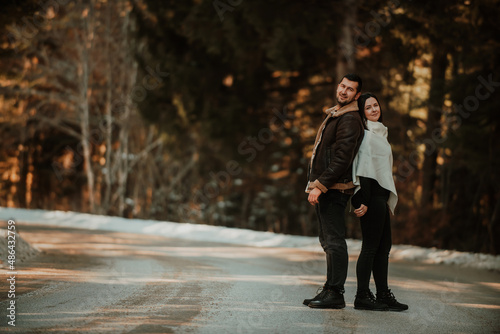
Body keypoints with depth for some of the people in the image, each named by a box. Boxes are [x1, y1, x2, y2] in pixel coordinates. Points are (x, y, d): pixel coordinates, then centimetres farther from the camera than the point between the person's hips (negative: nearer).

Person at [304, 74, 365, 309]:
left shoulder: (350, 120, -13)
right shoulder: (334, 115, 19)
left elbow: (342, 159, -21)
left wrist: (319, 186, -22)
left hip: (335, 189, -10)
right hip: (325, 188, 11)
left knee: (334, 240, -9)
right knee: (328, 240, 13)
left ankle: (335, 293, -7)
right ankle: (330, 290, 19)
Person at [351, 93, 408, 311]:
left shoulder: (379, 133, 20)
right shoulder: (366, 134, -10)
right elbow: (363, 168, -16)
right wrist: (364, 201, -21)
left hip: (380, 195, 10)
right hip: (371, 194, -10)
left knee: (384, 245, 10)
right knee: (371, 246, -8)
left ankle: (383, 295, 14)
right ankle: (362, 297, -4)